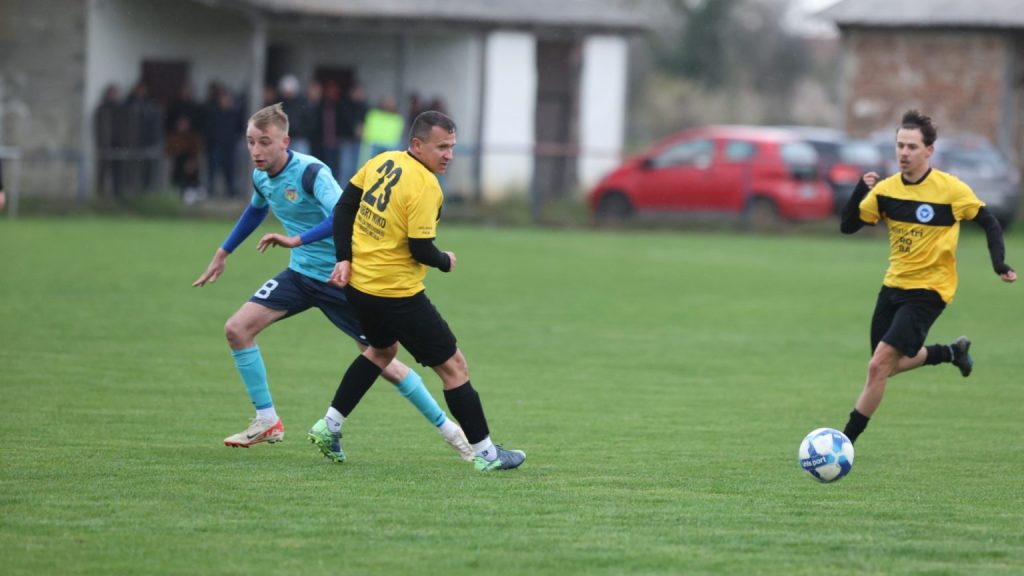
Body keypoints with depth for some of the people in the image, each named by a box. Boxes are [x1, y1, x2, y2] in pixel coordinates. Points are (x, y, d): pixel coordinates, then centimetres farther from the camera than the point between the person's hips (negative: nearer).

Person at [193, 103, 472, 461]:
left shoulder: (310, 172, -24)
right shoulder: (261, 177, 1)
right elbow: (256, 211, 24)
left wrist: (296, 240, -45)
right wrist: (223, 253, 31)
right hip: (301, 274, 7)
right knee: (237, 328, -6)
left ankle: (445, 427, 12)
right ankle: (267, 422, 5)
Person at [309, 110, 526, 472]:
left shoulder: (382, 162, 3)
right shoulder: (425, 188, -21)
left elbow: (344, 207, 7)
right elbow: (421, 251, -21)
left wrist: (344, 259, 8)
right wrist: (446, 262, 0)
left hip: (358, 283, 8)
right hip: (397, 293, -8)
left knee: (382, 350, 33)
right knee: (453, 366, 2)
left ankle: (329, 426, 27)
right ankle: (485, 453, 7)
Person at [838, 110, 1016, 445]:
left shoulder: (951, 190, -13)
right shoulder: (886, 190, -1)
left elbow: (989, 223, -2)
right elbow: (848, 226, -1)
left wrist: (1000, 264, -13)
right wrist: (861, 191, -15)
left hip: (929, 289, -6)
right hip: (893, 286, 6)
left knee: (879, 365, -16)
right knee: (888, 366, 15)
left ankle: (846, 440, -7)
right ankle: (953, 352, 38)